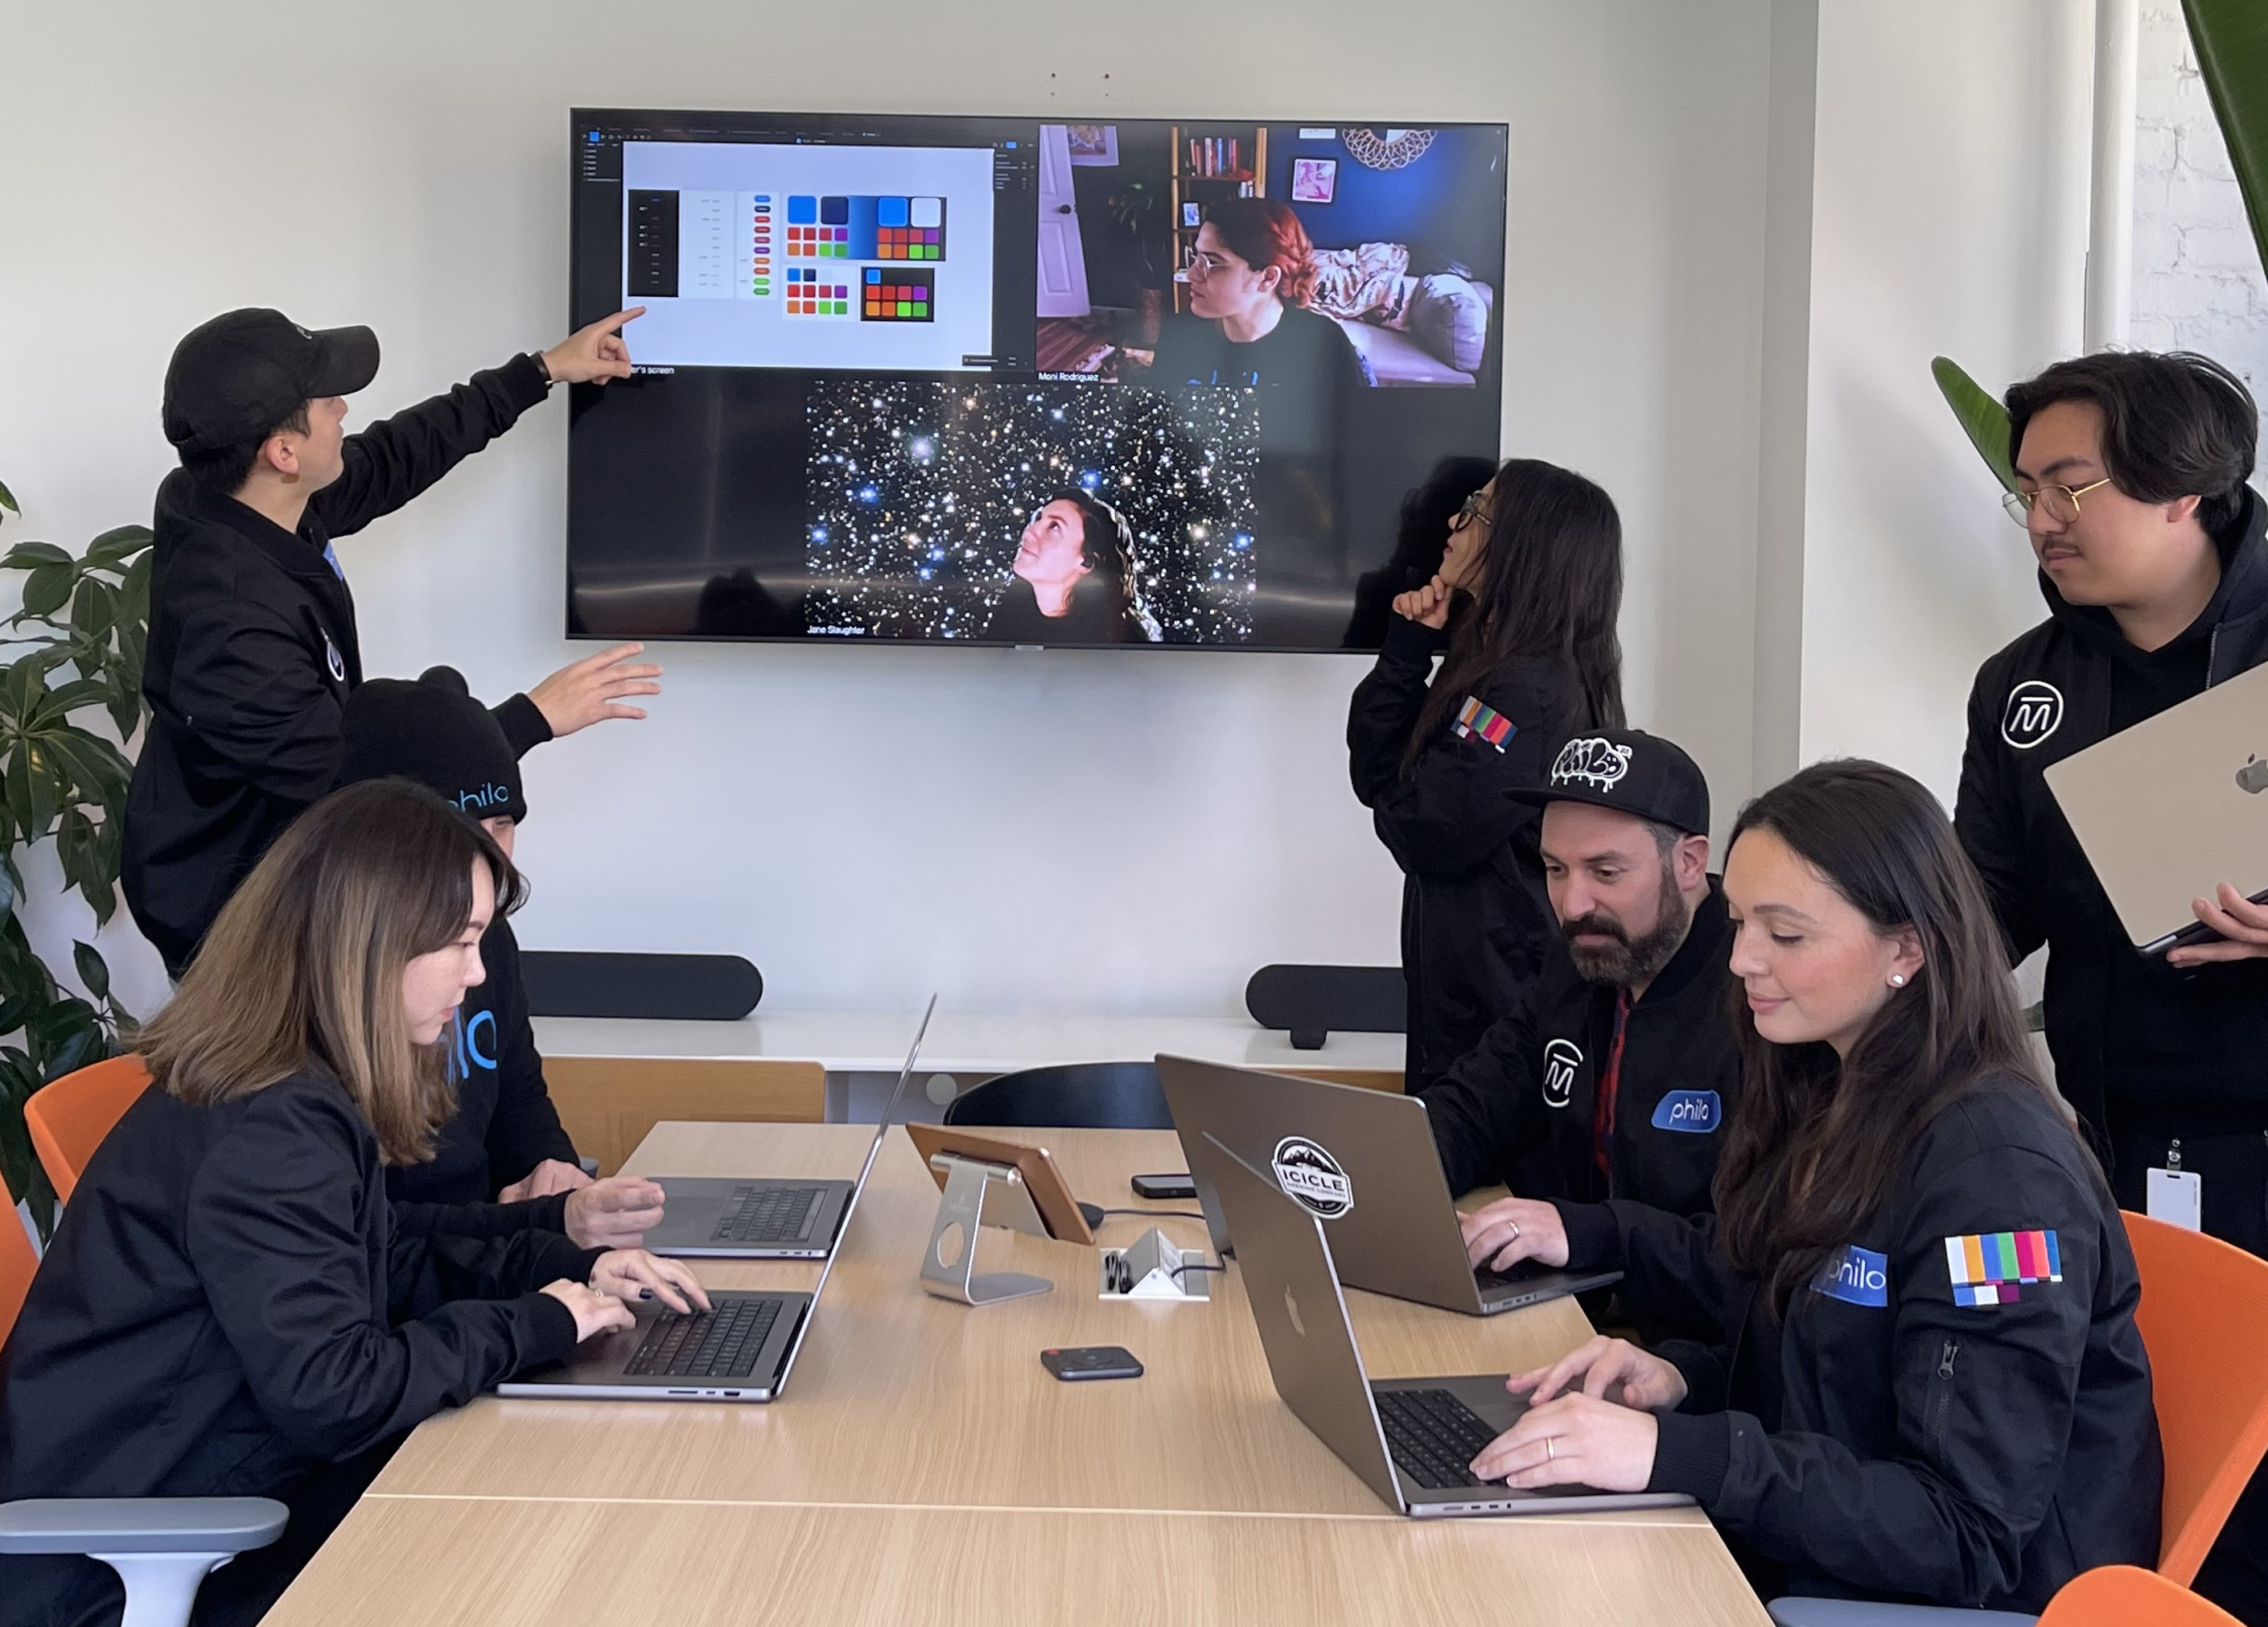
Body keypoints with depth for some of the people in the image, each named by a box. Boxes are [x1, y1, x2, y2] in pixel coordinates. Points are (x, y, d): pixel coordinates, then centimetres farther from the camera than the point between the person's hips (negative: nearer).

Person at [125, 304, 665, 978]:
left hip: (266, 849, 8)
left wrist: (543, 371, 11)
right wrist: (537, 716, -24)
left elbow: (391, 457, 7)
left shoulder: (237, 502, -9)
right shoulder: (232, 625, -36)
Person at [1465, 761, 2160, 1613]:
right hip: (1794, 1561, 7)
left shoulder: (1998, 1168, -19)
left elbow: (1967, 1538, -23)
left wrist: (1674, 1453, -29)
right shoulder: (1828, 1103, 6)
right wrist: (1683, 1379, -4)